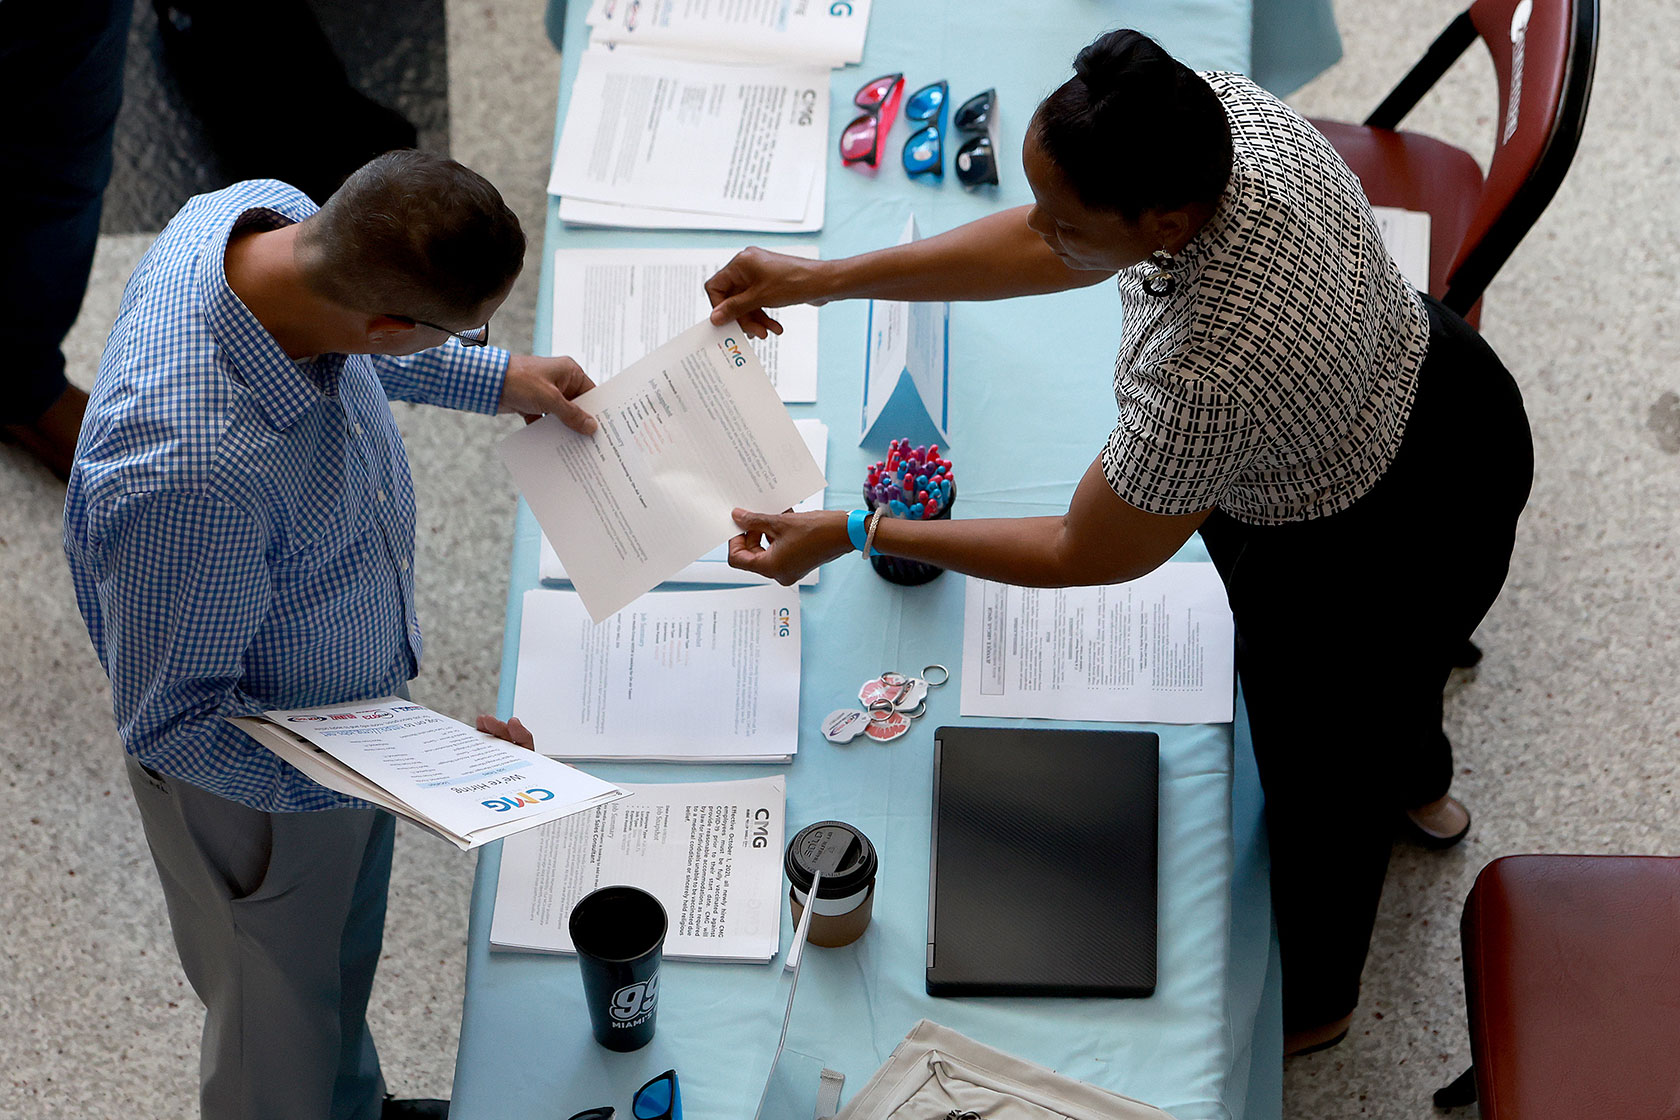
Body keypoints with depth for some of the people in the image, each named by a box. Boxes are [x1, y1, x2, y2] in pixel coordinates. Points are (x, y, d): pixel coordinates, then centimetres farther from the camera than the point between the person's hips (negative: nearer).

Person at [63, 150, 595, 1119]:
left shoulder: (265, 210, -23)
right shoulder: (194, 473, -47)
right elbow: (172, 723, -31)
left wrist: (494, 380, 5)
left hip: (351, 703, 8)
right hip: (258, 783, -8)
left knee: (343, 960, 35)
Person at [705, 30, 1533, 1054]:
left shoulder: (1207, 377, -46)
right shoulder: (1223, 109, -26)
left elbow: (1083, 557, -26)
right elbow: (1049, 253, -8)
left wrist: (848, 535, -21)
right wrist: (826, 280, -10)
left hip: (1383, 560, -7)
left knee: (1321, 779, 24)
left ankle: (1313, 1005, 57)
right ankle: (1421, 787, 75)